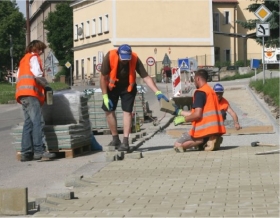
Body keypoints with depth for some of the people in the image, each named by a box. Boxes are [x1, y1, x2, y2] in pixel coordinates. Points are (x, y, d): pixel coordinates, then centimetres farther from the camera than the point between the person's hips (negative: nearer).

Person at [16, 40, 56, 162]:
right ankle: (39, 151, -24)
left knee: (28, 123, 5)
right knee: (38, 122, -15)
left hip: (22, 94, 9)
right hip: (30, 93, -9)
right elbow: (37, 74, -13)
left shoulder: (24, 59, 29)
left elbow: (19, 76, 22)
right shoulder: (34, 57, 3)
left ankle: (26, 152, -2)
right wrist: (46, 86, -3)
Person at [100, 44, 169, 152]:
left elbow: (146, 77, -27)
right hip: (112, 86, 1)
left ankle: (125, 141, -11)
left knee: (127, 111, -10)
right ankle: (115, 139, 12)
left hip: (128, 87, -1)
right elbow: (103, 77, -19)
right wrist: (105, 96, -19)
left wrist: (157, 92, -37)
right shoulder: (110, 56, -29)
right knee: (109, 110, -1)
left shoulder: (135, 59, -28)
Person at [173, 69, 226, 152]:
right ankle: (212, 139, 2)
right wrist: (180, 112, 31)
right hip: (215, 128, 8)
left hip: (205, 129, -8)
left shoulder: (200, 92, -10)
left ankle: (202, 141, -15)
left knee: (178, 145, 2)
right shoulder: (210, 91, 18)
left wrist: (182, 119, -3)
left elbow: (197, 115, -20)